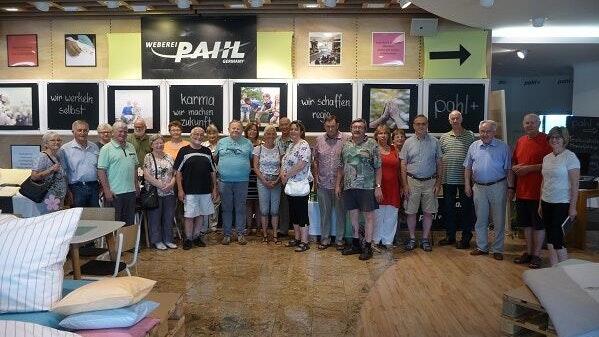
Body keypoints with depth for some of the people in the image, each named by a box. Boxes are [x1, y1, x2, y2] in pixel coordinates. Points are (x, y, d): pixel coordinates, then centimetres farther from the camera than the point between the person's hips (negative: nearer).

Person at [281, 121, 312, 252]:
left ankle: (304, 242, 3)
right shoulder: (291, 146, 16)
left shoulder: (304, 145, -12)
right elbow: (284, 162, 19)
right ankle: (297, 238, 25)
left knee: (302, 213, -3)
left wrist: (287, 175, -14)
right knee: (293, 212, 15)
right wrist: (282, 173, -2)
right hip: (290, 185, 9)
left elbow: (302, 164, -21)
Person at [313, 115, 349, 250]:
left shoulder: (346, 139, -5)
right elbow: (315, 160, 12)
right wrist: (315, 178, 8)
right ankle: (325, 239, 23)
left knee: (340, 212, 7)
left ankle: (339, 240, 20)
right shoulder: (319, 139, 6)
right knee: (324, 212, 11)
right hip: (323, 183, 3)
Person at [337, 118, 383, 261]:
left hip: (367, 187, -4)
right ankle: (355, 244, 24)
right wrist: (338, 184, 10)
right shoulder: (346, 145, 9)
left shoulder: (372, 144, -3)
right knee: (353, 215, 12)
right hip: (349, 186, 4)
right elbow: (341, 167, 14)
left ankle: (368, 247, 10)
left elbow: (378, 167, -5)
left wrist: (378, 186, -11)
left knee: (369, 216, 1)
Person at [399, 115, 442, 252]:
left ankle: (425, 239, 18)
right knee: (411, 212, 5)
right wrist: (405, 184, -5)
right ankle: (412, 238, 18)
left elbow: (439, 164, 5)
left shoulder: (434, 142, 3)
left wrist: (438, 183, 0)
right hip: (412, 181, 0)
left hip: (430, 181, 0)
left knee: (428, 212, 6)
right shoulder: (408, 143, 2)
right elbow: (403, 165, 1)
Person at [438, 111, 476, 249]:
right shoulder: (444, 137, 10)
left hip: (465, 179, -3)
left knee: (467, 208, 3)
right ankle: (450, 236, 24)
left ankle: (466, 238, 13)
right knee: (448, 208, 11)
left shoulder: (470, 135, 1)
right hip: (448, 179, 3)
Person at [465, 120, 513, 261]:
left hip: (498, 187, -3)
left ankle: (498, 250, 14)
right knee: (480, 220, 10)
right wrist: (467, 185, 6)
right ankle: (482, 247, 21)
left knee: (499, 220, 5)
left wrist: (510, 187, -6)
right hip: (479, 187, 3)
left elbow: (508, 169, -2)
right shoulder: (474, 146, 7)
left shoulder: (503, 147, -2)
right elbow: (468, 168, 11)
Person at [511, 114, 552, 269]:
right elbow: (513, 165, 17)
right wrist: (511, 187, 15)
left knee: (538, 224, 4)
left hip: (538, 191, -6)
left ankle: (537, 255, 15)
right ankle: (529, 252, 27)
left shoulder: (546, 140, -8)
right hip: (522, 191, 6)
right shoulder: (520, 141, 12)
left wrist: (529, 168, -18)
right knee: (526, 223, 14)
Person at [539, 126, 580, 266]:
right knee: (550, 239, 9)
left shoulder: (570, 157, -10)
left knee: (557, 239, -5)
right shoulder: (546, 158, 10)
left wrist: (573, 207, -14)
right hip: (547, 203, 7)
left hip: (562, 204, -6)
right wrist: (540, 203, 15)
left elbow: (575, 184, -12)